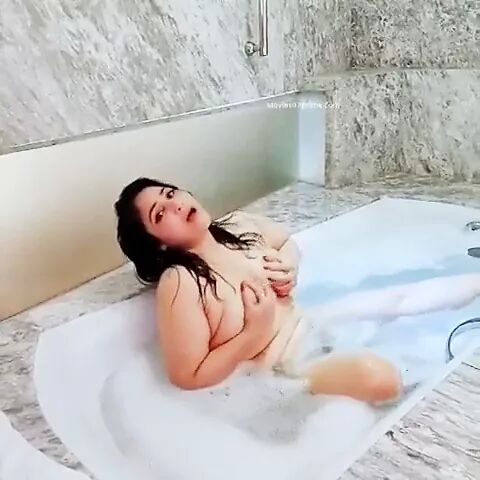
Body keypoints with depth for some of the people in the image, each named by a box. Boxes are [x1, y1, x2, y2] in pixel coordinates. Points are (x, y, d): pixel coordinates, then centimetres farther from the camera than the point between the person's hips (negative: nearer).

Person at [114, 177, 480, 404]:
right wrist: (255, 333, -26)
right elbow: (188, 376, -22)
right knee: (380, 377, -31)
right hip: (280, 371, -7)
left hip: (306, 327, 7)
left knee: (398, 299, 12)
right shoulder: (179, 285, -25)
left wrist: (290, 269, -6)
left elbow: (288, 242, 17)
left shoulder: (240, 226, -5)